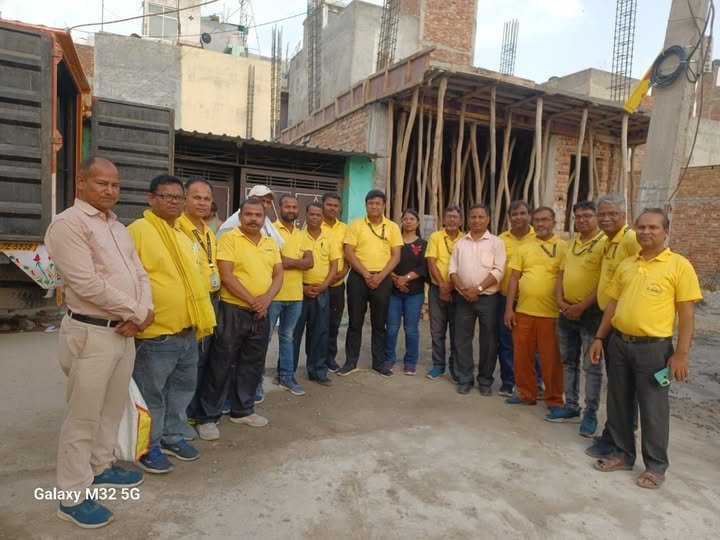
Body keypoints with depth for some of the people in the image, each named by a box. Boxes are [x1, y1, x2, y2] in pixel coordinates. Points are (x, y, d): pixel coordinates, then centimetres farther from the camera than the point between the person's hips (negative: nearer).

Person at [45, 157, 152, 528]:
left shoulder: (118, 227, 15)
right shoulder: (68, 223, -12)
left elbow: (139, 273, 12)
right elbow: (87, 284, -20)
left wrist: (145, 311, -7)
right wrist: (135, 312, -12)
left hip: (125, 331, 8)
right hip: (91, 333, -8)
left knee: (112, 407, 19)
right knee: (83, 416, 2)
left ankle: (100, 467, 37)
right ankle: (73, 497, 16)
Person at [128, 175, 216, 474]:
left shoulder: (182, 236, 15)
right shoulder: (138, 230, -10)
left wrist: (202, 320, 19)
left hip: (188, 331, 8)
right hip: (155, 333, -8)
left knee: (183, 387, 18)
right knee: (151, 393, 6)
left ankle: (172, 437, 35)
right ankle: (148, 447, 23)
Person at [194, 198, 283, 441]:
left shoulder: (271, 243, 11)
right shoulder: (229, 238, -7)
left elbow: (278, 275, 7)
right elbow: (226, 276, -15)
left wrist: (266, 298, -12)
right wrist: (252, 300, -16)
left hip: (261, 313, 6)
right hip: (233, 310, -6)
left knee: (252, 364, 14)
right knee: (221, 364, 0)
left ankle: (242, 410, 29)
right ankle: (207, 417, 12)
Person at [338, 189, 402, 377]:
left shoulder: (393, 227, 5)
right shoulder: (356, 225, 1)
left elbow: (396, 256, 1)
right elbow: (349, 252, -5)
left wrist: (380, 276, -11)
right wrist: (366, 274, -13)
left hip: (382, 279, 1)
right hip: (358, 277, -1)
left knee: (379, 323, 9)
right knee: (355, 321, 5)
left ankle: (379, 363, 20)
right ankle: (351, 361, 16)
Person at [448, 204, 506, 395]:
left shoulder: (496, 242, 0)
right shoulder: (460, 243, 10)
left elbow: (498, 271, -9)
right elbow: (452, 269, 6)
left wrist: (478, 288, -16)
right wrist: (462, 288, -10)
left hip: (488, 298, -3)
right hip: (463, 298, 3)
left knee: (487, 340, 4)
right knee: (462, 339, 6)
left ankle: (485, 380, 17)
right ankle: (464, 379, 17)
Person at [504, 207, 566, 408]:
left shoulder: (564, 248, 0)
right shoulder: (523, 249, 9)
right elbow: (514, 279, 8)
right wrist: (509, 308, 3)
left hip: (551, 313, -3)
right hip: (523, 311, 3)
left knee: (551, 359, 4)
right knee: (522, 356, 11)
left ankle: (554, 399, 20)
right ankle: (525, 394, 27)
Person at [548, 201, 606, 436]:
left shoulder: (604, 243, -11)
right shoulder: (571, 244, 12)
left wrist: (581, 307, -16)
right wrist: (560, 301, -1)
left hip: (591, 312, -7)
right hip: (567, 311, 7)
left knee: (591, 366, 3)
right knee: (568, 362, 14)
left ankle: (591, 414, 14)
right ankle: (571, 407, 26)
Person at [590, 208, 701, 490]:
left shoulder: (679, 265, -6)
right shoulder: (625, 265, 10)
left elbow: (686, 313, -7)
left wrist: (682, 352, -12)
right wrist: (599, 338, 10)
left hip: (653, 347, -5)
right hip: (619, 343, 5)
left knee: (653, 409, 6)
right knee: (618, 404, 13)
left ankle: (656, 466, 23)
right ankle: (623, 454, 29)